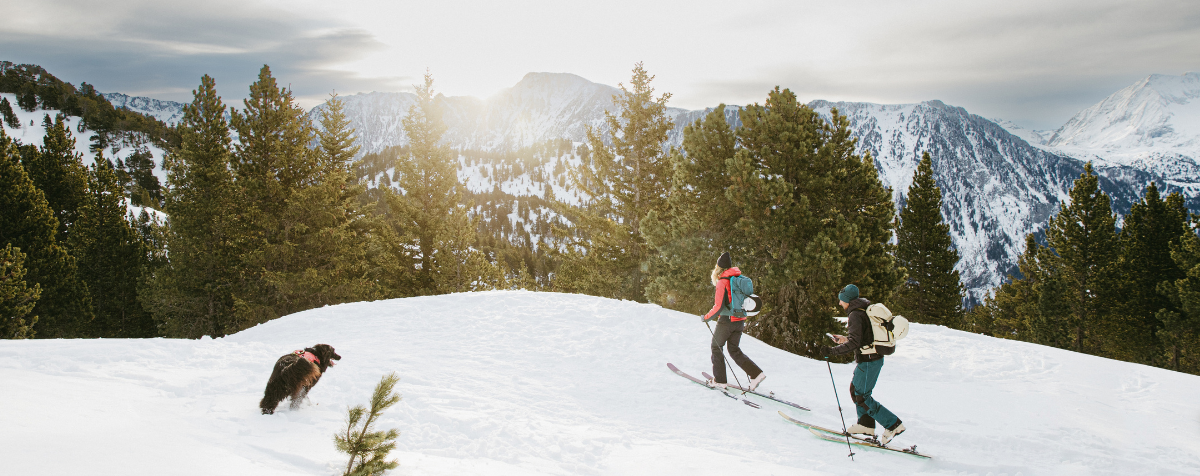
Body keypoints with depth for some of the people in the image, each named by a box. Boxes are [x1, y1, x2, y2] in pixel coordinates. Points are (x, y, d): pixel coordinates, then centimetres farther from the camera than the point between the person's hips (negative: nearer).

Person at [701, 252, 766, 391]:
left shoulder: (723, 282, -15)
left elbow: (718, 307, -19)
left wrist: (706, 317, -5)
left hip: (726, 320, -7)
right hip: (740, 321, 7)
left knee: (716, 347, 11)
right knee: (734, 350, 15)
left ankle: (720, 380, 13)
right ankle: (756, 373, 2)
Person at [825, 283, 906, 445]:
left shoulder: (855, 315, -17)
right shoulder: (865, 310, 12)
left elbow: (854, 343, -25)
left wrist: (833, 351, -22)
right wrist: (845, 338, 22)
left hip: (868, 361, -10)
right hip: (874, 358, 10)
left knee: (862, 397, -3)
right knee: (855, 389, 20)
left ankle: (893, 424, -3)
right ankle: (866, 424, 24)